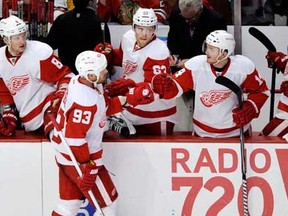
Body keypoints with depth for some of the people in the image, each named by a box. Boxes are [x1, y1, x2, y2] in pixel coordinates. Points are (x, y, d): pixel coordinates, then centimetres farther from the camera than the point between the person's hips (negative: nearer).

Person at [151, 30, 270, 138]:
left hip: (236, 130, 0)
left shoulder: (243, 67, -17)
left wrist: (249, 109, -19)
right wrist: (164, 84, -36)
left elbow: (261, 91, -5)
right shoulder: (195, 65, -17)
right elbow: (175, 87, -15)